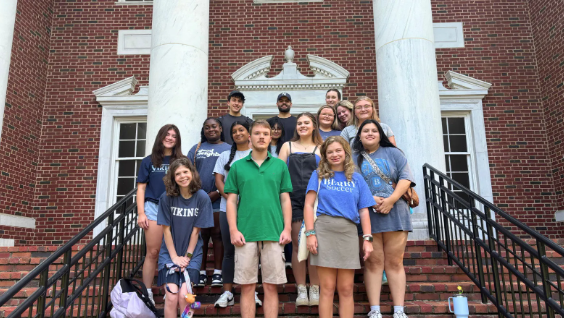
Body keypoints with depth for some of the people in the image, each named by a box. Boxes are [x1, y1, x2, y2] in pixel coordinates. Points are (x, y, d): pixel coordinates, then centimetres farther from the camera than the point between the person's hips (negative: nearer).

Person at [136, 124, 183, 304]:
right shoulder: (149, 161, 8)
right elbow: (141, 188, 7)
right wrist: (141, 213, -2)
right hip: (154, 208, -1)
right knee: (153, 252, 0)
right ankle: (147, 293, 8)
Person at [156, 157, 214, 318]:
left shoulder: (202, 197, -9)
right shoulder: (166, 197, -8)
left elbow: (196, 230, -6)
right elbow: (166, 229, -5)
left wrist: (187, 257, -7)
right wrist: (175, 257, -7)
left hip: (191, 253, 0)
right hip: (170, 253, 0)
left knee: (184, 296, -15)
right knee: (171, 296, -11)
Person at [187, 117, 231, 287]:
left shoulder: (229, 149, 8)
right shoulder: (196, 149, 15)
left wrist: (218, 193, -11)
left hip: (219, 200, -2)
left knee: (217, 235, 2)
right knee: (200, 235, 5)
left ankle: (217, 273, 7)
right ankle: (201, 273, 12)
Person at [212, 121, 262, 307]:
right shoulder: (225, 156, 15)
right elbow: (218, 180, 7)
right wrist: (229, 198, -9)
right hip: (228, 209, 2)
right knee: (229, 250, 4)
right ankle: (227, 293, 9)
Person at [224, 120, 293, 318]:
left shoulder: (280, 165, 9)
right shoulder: (237, 166, 7)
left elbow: (285, 199, 8)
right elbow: (231, 201, 5)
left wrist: (287, 229, -1)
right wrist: (233, 230, -4)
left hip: (274, 233, 0)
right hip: (245, 234, 0)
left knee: (271, 286, 6)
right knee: (247, 286, 6)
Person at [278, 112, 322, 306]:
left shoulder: (321, 148, 13)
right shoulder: (288, 146, 15)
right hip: (294, 199, 1)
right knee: (297, 245, 2)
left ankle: (315, 289, 9)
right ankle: (301, 290, 9)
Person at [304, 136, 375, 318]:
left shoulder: (356, 178, 15)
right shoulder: (319, 175, 10)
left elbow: (364, 211, 12)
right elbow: (309, 205, 3)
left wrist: (367, 238, 3)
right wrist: (310, 233, -7)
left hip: (348, 232, 2)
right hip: (324, 230, -2)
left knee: (346, 289, 5)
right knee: (327, 288, 1)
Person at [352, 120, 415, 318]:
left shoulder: (393, 153, 12)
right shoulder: (353, 158, 11)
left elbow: (406, 178, 1)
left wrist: (391, 200, -12)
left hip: (394, 212, 1)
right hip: (367, 215, 0)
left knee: (395, 262, 2)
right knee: (373, 263, 0)